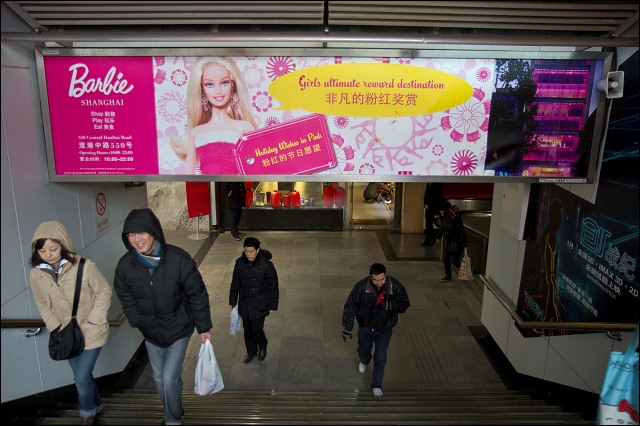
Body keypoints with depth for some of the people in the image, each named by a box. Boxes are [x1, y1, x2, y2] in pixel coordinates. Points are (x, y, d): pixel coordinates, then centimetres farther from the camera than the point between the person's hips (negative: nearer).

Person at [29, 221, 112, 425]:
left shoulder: (85, 266, -23)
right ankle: (96, 406, 45)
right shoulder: (36, 274, -11)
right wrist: (56, 328, -2)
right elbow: (42, 304, 5)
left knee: (82, 377, -3)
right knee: (82, 377, 17)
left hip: (91, 332, -4)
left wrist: (92, 321, -14)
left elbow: (104, 292, -11)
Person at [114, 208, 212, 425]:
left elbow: (197, 295, -14)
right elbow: (125, 297, 5)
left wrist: (204, 328, -8)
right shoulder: (125, 265, -14)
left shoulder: (178, 259, -24)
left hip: (178, 328, -4)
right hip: (150, 333, 4)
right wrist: (139, 322, -1)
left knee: (170, 378, -4)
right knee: (159, 378, 20)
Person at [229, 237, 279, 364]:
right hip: (244, 303, 4)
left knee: (256, 329, -5)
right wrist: (232, 301, 10)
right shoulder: (240, 263, -7)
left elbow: (273, 286, -8)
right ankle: (251, 351, 39)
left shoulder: (266, 265, -18)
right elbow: (235, 283, 7)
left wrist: (272, 305, -6)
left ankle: (262, 346, 28)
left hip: (259, 304, -4)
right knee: (247, 330, 15)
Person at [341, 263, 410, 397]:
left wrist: (390, 305, -32)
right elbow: (350, 306, -15)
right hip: (365, 328, 1)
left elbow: (404, 303, -11)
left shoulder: (395, 286, -23)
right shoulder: (361, 286, -25)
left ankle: (376, 385, 26)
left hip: (384, 330, -1)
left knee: (380, 358, 4)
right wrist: (348, 327, -12)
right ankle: (364, 362, 62)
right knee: (363, 351, 25)